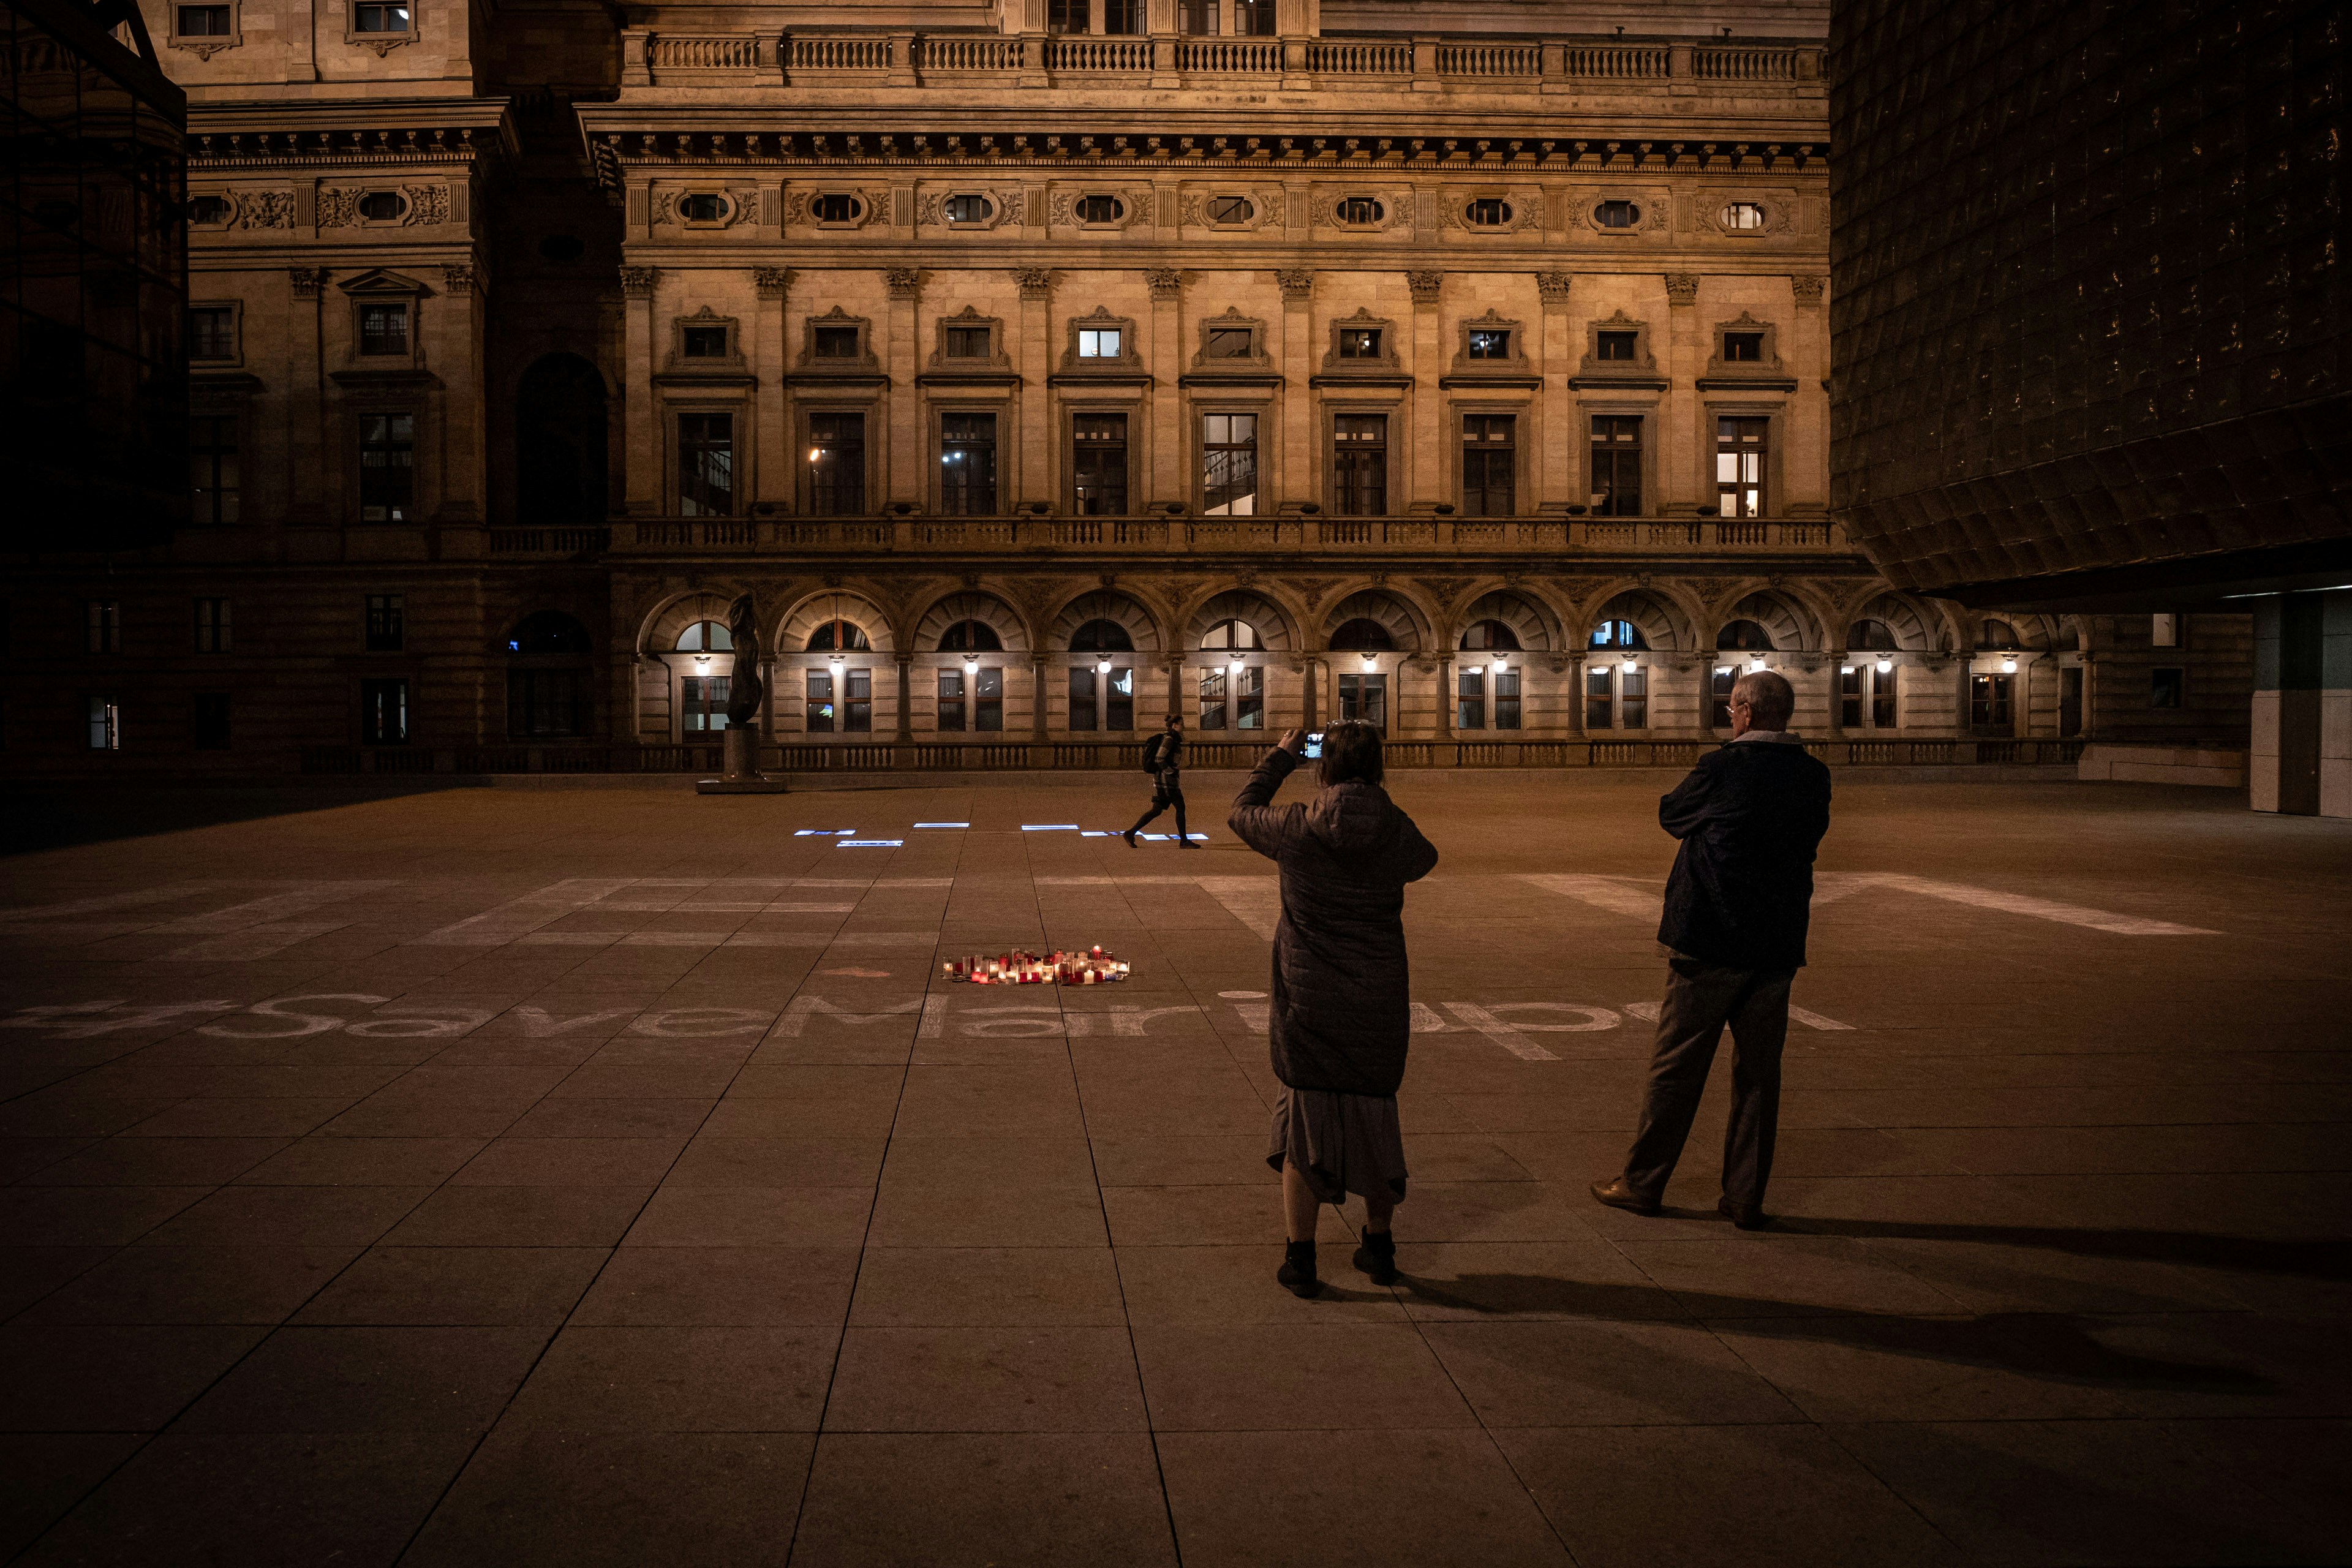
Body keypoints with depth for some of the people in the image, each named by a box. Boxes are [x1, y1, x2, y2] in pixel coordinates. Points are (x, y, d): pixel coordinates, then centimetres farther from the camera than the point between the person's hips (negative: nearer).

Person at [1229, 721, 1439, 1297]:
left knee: (1304, 1119, 8)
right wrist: (1376, 802, 23)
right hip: (1379, 1002, 2)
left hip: (1306, 1002, -2)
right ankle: (1379, 1246, 29)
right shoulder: (1396, 834, -8)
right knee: (1374, 1116, 16)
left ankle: (1300, 1256, 11)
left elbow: (1243, 810, 7)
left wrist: (1281, 758, 18)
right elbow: (1424, 858, 16)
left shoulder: (1297, 829, -13)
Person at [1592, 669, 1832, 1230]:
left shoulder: (1721, 769, -13)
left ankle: (1641, 1183, 16)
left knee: (1676, 1067, 6)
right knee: (1759, 1073, 10)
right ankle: (1747, 1198, 13)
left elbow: (1671, 815, 3)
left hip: (1709, 942, -4)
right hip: (1778, 947, 4)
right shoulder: (1814, 777, 2)